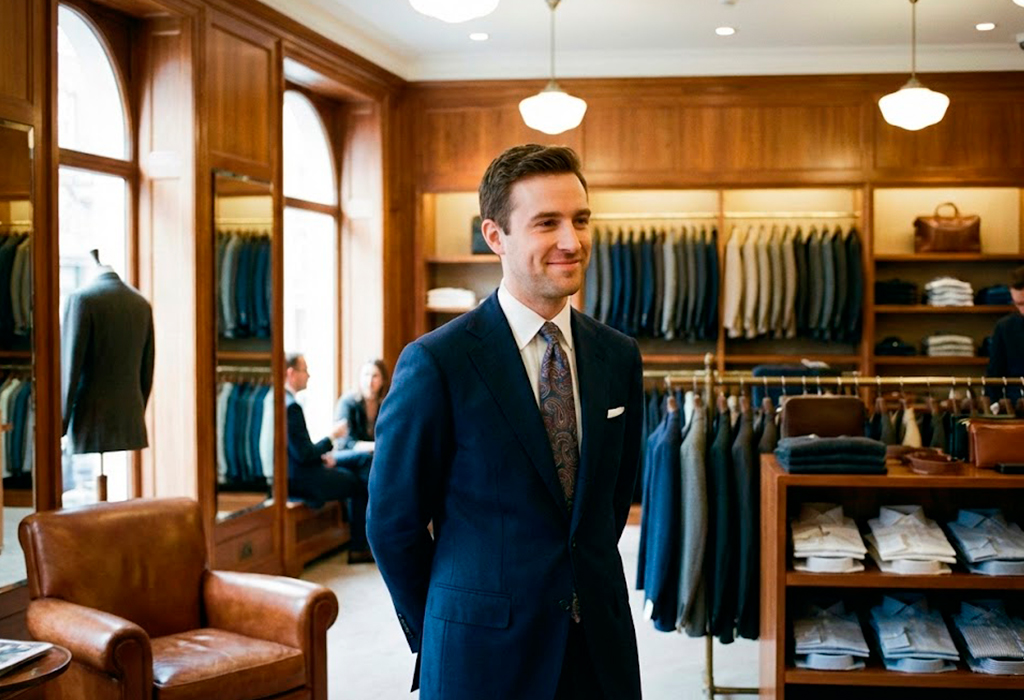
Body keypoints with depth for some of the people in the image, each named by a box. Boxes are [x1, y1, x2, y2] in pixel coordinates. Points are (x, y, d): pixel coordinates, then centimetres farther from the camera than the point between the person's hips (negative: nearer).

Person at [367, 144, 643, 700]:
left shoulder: (620, 356, 2)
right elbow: (393, 524, -7)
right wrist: (440, 637, 1)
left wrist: (586, 586, 13)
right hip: (482, 655, -4)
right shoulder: (436, 363, -13)